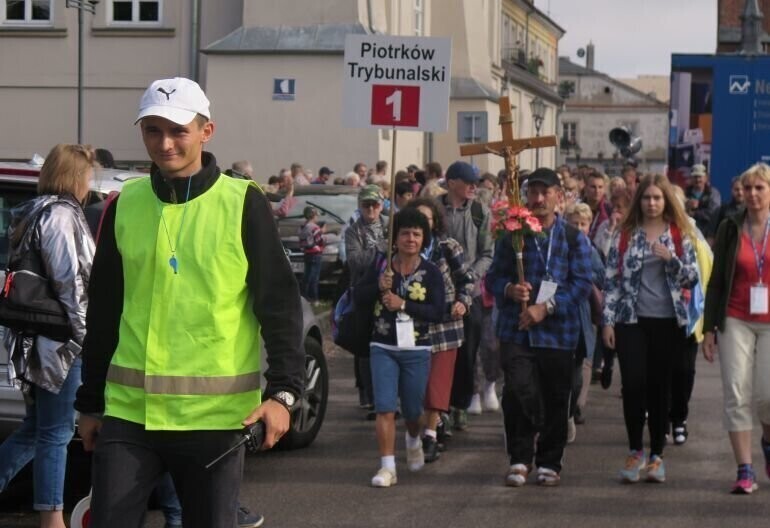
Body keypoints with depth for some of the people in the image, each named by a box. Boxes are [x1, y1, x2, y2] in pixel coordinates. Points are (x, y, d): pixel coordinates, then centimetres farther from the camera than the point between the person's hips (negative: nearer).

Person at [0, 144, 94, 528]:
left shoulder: (32, 213, 17)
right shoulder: (61, 214, -12)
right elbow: (68, 280, -18)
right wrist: (82, 331, -12)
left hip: (34, 335, 9)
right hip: (59, 337, -9)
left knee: (36, 428, 16)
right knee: (56, 431, -2)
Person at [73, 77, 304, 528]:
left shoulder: (243, 205, -3)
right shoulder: (124, 206, 8)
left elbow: (280, 305, -5)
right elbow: (103, 314, 15)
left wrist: (283, 392, -15)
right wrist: (90, 403, 16)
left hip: (215, 412, -3)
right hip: (129, 410, 3)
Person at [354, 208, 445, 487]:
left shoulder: (430, 272, -4)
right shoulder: (380, 264, 1)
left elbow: (438, 312, -12)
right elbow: (359, 297, 3)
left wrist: (403, 305, -20)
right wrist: (378, 286, -16)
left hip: (416, 350, 0)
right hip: (383, 348, 0)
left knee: (412, 409, 13)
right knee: (384, 408, -9)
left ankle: (414, 440, 46)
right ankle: (387, 467, -6)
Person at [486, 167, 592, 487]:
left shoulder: (573, 238, 4)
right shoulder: (511, 234, 8)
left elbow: (582, 282, -4)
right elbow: (494, 277, 9)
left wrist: (546, 308, -14)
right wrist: (510, 290, -14)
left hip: (558, 332, 0)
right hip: (516, 331, 0)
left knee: (555, 400, 6)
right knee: (517, 392, -12)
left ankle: (549, 463, 19)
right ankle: (519, 459, 1)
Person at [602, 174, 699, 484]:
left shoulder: (679, 235, 6)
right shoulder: (625, 234, 5)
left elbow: (692, 279, 3)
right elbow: (612, 279, 3)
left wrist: (671, 259, -15)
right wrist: (608, 321, -3)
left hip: (667, 321, 1)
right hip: (631, 320, 0)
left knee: (660, 387, 5)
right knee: (633, 384, -8)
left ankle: (656, 455, 13)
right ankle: (635, 451, 7)